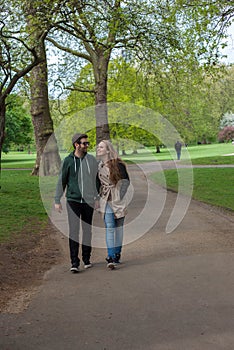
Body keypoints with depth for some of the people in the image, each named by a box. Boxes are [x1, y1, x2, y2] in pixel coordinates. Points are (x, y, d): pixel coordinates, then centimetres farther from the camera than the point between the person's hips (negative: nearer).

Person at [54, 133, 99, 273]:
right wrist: (57, 200, 2)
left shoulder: (92, 160, 4)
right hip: (73, 200, -2)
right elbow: (62, 181, 4)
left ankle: (87, 259, 22)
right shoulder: (68, 160, -1)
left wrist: (99, 198, 8)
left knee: (87, 230, 9)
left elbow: (96, 180, 10)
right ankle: (74, 262, -2)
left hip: (88, 200, 2)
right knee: (74, 231, -5)